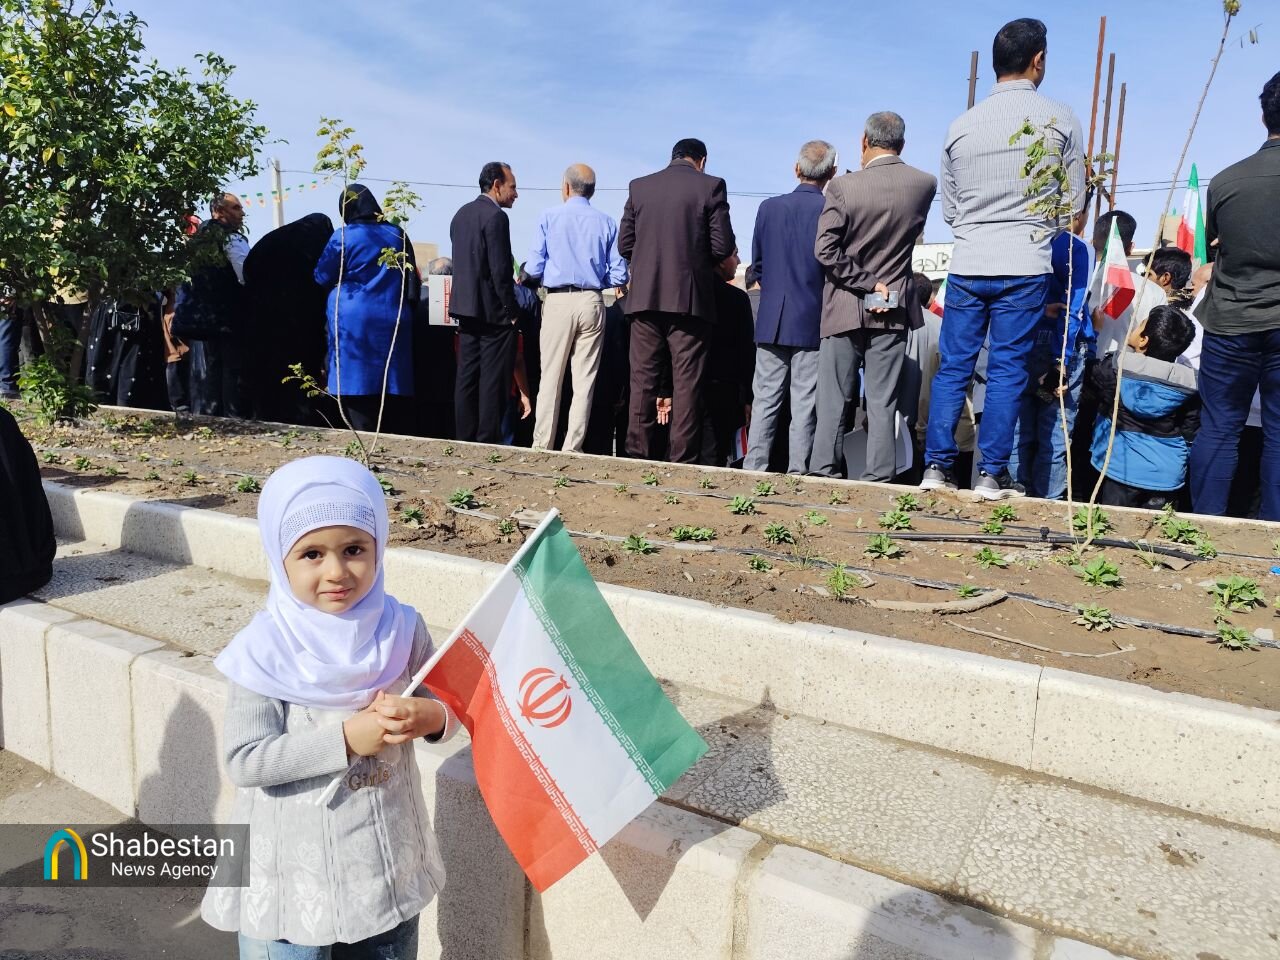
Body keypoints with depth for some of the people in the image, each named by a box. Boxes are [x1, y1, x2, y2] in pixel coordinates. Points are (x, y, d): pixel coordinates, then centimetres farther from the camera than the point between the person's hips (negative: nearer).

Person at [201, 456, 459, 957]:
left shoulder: (401, 629, -9)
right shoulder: (264, 653, -17)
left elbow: (447, 707, 0)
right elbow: (244, 762, -18)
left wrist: (429, 716, -23)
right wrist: (345, 739, -26)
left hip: (388, 858, 3)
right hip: (292, 869, -3)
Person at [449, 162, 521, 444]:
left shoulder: (461, 214, 14)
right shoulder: (496, 216, -13)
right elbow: (500, 270, -17)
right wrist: (512, 310, -11)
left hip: (465, 308, 8)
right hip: (493, 311, -8)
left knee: (467, 376, 10)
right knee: (494, 381, -3)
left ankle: (464, 438, 15)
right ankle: (488, 440, 0)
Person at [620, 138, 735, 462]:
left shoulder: (639, 186, 10)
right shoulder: (711, 186, 1)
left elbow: (624, 243, 8)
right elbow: (723, 246, -3)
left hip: (645, 296, 3)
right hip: (691, 297, -3)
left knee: (642, 378, 7)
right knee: (687, 381, 0)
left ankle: (637, 453, 8)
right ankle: (682, 459, 0)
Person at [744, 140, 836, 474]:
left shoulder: (769, 207, 3)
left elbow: (757, 268, 9)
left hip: (771, 321, 3)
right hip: (813, 321, -2)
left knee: (765, 400, 7)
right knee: (805, 405, 2)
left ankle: (753, 469, 6)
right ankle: (798, 472, 5)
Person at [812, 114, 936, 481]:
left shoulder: (843, 186, -10)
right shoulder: (924, 184, 0)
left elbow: (825, 250, -15)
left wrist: (866, 283, -9)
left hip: (845, 308, -2)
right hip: (894, 310, 2)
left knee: (834, 400, 5)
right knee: (883, 403, 5)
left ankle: (824, 475, 6)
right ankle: (878, 478, 7)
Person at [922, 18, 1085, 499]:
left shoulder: (960, 126, 4)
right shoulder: (1060, 120, -2)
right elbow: (1074, 204, 5)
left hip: (967, 266, 2)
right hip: (1025, 267, -2)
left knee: (952, 367, 7)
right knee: (1006, 372, 3)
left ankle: (937, 466, 9)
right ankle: (992, 474, 7)